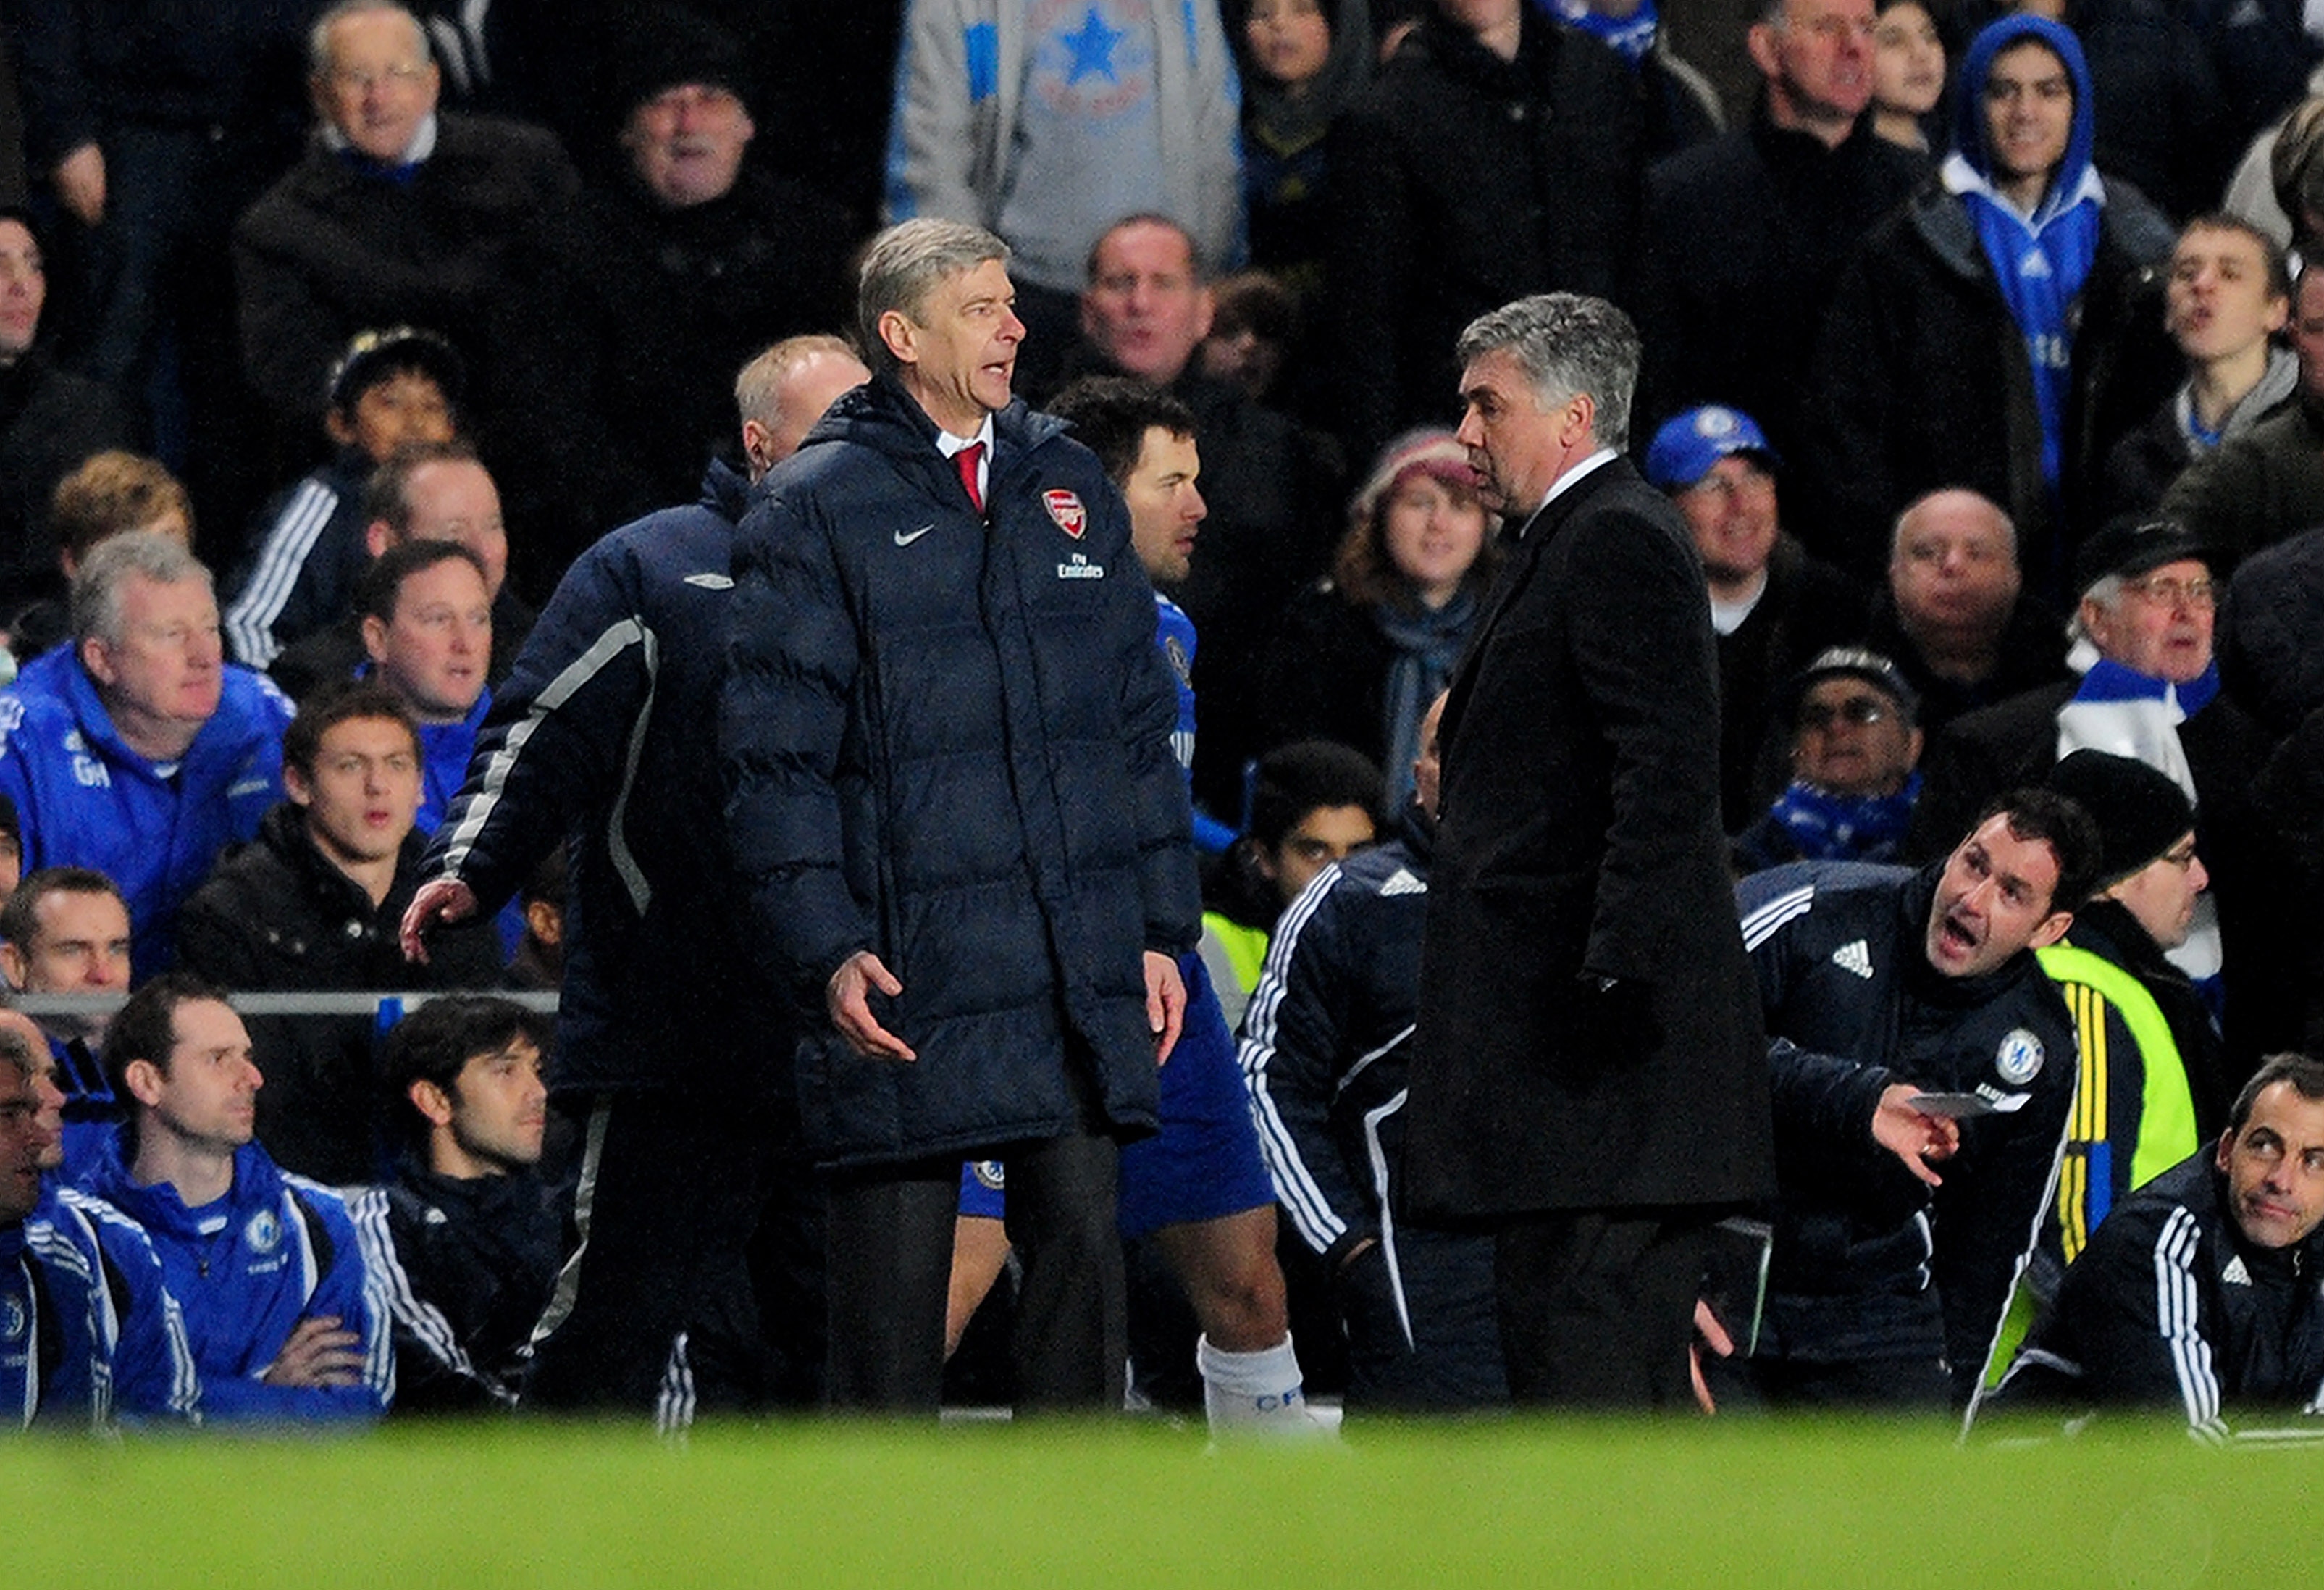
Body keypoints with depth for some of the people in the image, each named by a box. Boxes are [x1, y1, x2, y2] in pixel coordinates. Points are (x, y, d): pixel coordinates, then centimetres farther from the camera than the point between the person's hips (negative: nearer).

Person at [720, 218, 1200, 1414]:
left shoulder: (1069, 489, 14)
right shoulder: (819, 509, -2)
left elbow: (1141, 721, 18)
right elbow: (774, 754, -5)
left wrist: (1160, 929, 12)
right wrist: (823, 950, -15)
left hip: (1081, 975, 5)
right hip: (903, 981, -5)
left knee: (1081, 1238, 4)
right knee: (895, 1263, -2)